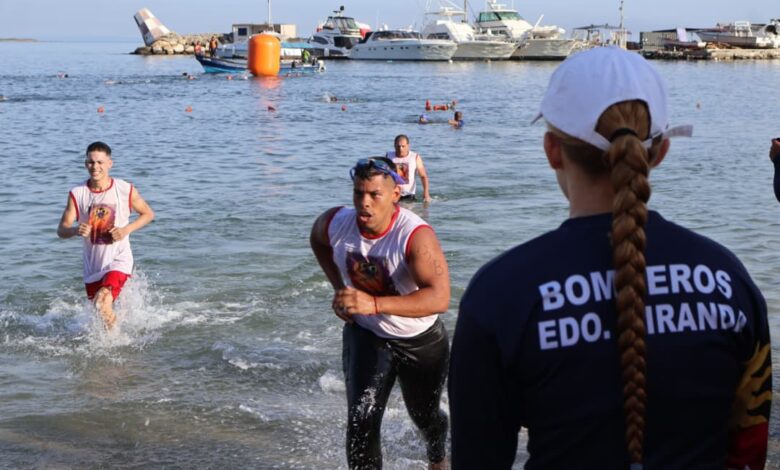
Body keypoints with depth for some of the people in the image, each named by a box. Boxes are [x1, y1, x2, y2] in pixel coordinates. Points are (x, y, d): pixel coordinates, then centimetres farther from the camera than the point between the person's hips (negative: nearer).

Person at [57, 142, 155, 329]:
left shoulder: (126, 190, -11)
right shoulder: (77, 194, -8)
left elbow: (149, 214, 2)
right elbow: (61, 230, -8)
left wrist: (127, 229, -15)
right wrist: (75, 230, -32)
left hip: (118, 260, -4)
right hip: (92, 264, 4)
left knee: (102, 301, -28)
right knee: (100, 312, 18)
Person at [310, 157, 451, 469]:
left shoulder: (416, 236, -35)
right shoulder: (334, 223, -19)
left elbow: (439, 297, -45)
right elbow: (318, 241, 8)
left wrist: (374, 304, -54)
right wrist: (339, 288, -3)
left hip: (421, 341, -2)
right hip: (365, 334, 2)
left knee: (425, 416, 23)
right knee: (361, 421, -15)